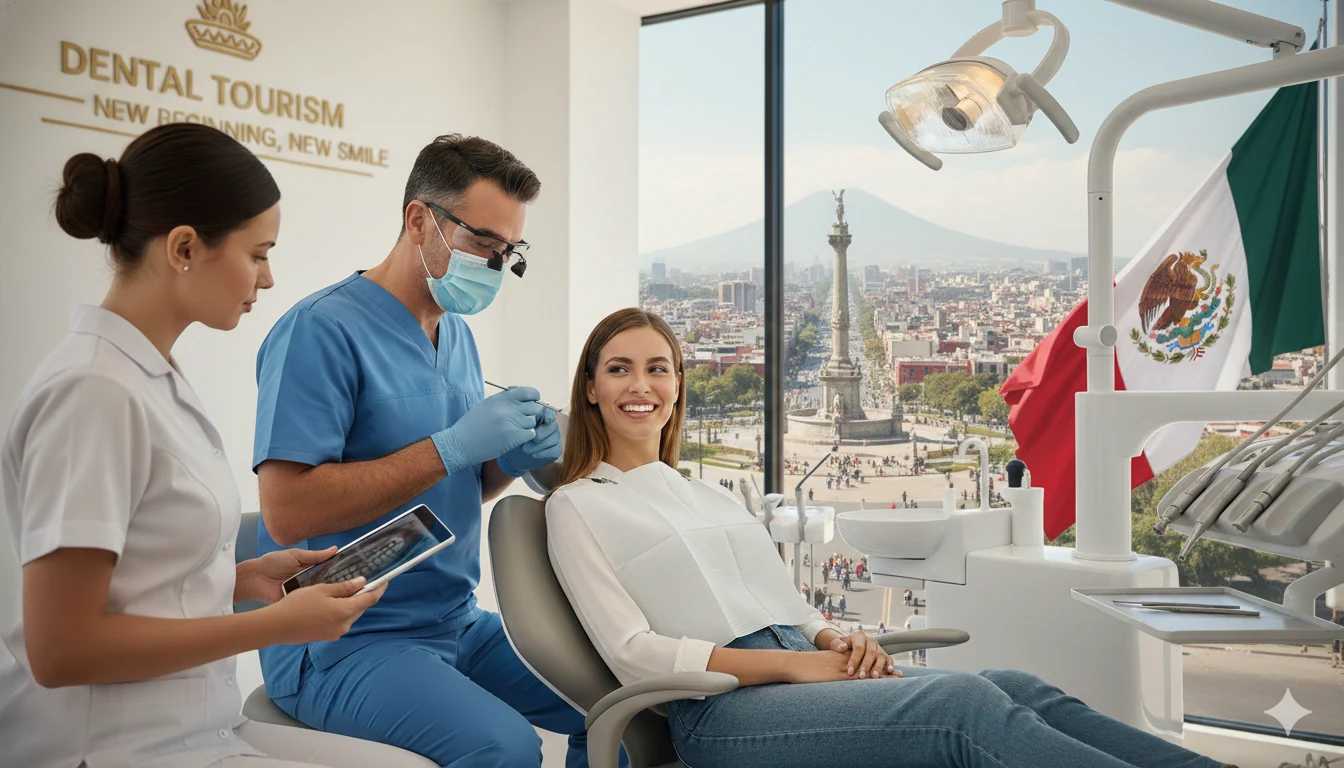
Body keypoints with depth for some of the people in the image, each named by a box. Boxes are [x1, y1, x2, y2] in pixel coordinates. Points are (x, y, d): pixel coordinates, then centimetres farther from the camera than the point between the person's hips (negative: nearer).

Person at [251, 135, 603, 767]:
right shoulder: (322, 329, -15)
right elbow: (287, 512, -23)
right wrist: (452, 446, -22)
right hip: (343, 642, -8)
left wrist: (511, 462, -2)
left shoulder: (458, 335, 12)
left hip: (458, 622, 8)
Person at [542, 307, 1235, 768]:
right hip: (720, 709, -6)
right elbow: (635, 654, -5)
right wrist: (792, 664, -13)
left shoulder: (710, 496, 27)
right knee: (970, 707, -28)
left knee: (1016, 687, -19)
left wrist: (836, 640, -2)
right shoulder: (577, 507, 6)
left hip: (804, 670, 7)